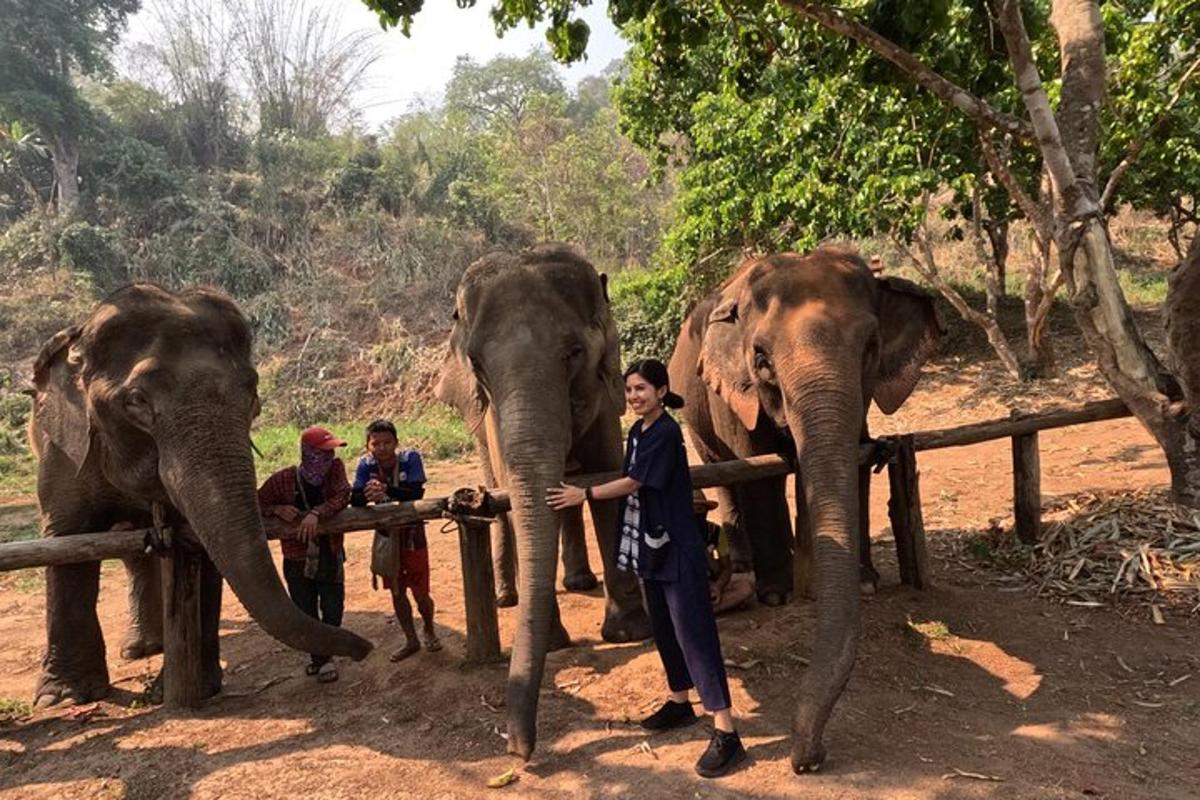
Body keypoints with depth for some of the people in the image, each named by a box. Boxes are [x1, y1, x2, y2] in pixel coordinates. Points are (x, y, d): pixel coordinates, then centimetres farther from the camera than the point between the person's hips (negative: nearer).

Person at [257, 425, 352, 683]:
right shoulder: (282, 480, -14)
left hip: (330, 555, 1)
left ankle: (324, 654, 38)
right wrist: (277, 509, -24)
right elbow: (256, 505, -4)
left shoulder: (335, 468, -9)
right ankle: (320, 658, 35)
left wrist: (316, 513, -37)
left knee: (333, 611, 10)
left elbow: (342, 496, -23)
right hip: (298, 559, -1)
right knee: (306, 614, 11)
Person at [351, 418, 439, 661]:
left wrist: (386, 489, -44)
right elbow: (354, 500, -19)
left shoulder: (410, 458, -19)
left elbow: (417, 493, -29)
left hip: (412, 533, -3)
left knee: (420, 592, 3)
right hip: (386, 534, 3)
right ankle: (411, 641, 32)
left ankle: (429, 631, 34)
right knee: (397, 593, 13)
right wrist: (367, 494, -41)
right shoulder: (366, 464, -11)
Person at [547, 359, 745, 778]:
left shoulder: (667, 433, -17)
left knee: (694, 633, -8)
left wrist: (585, 494, -11)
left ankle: (726, 732, -2)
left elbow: (635, 483, -16)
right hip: (651, 546, 9)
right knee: (663, 629, 18)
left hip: (678, 549, -9)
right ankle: (679, 702, 35)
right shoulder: (637, 431, 9)